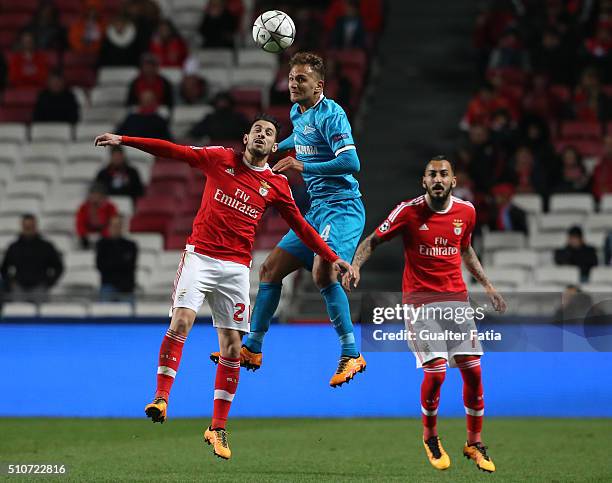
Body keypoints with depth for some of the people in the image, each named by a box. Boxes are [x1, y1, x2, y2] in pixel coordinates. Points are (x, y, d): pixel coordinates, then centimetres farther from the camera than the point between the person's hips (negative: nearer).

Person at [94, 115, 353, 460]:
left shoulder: (277, 186, 8)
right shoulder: (221, 159, 4)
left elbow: (300, 226, 15)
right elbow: (174, 151, 1)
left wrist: (331, 258, 11)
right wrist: (123, 140, -5)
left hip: (236, 268, 2)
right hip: (200, 255, -2)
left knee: (232, 346, 0)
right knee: (181, 321, -22)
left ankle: (218, 428, 10)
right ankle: (162, 398, -17)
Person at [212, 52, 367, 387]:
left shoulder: (331, 114, -14)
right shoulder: (297, 112, 13)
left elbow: (351, 162, -24)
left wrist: (303, 166, -27)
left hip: (342, 207, -9)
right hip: (317, 210, 9)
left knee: (322, 272, -29)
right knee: (270, 269, 9)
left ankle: (351, 355, -22)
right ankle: (252, 349, 21)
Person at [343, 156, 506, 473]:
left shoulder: (466, 211, 4)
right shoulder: (409, 211, -8)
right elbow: (372, 241, -2)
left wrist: (486, 285, 22)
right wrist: (355, 266, -19)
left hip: (456, 298, 4)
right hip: (420, 300, -4)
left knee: (473, 370, -2)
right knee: (436, 372, -13)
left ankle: (474, 444, 15)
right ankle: (430, 436, 13)